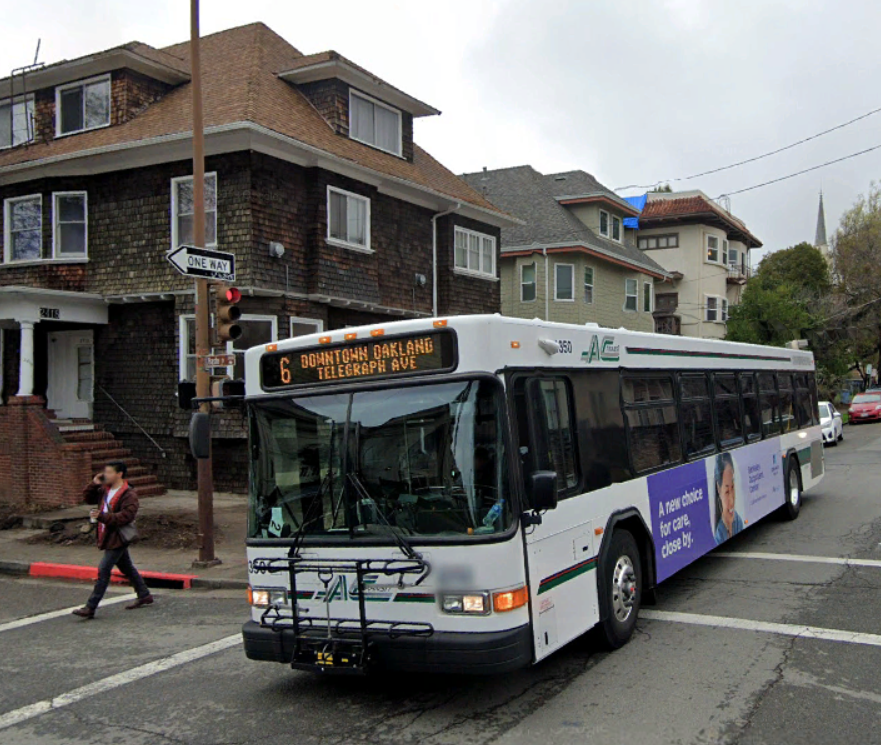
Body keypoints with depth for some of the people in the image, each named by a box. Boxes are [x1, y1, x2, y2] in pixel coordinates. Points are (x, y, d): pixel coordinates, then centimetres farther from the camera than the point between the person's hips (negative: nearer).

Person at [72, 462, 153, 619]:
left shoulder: (129, 495, -17)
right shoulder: (104, 490, 11)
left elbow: (126, 516, -26)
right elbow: (87, 498, 20)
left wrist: (102, 516, -31)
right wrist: (94, 484, 3)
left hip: (117, 539, -9)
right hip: (108, 537, 10)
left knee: (103, 570, -11)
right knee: (127, 568, 19)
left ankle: (90, 608, -8)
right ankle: (144, 595, 32)